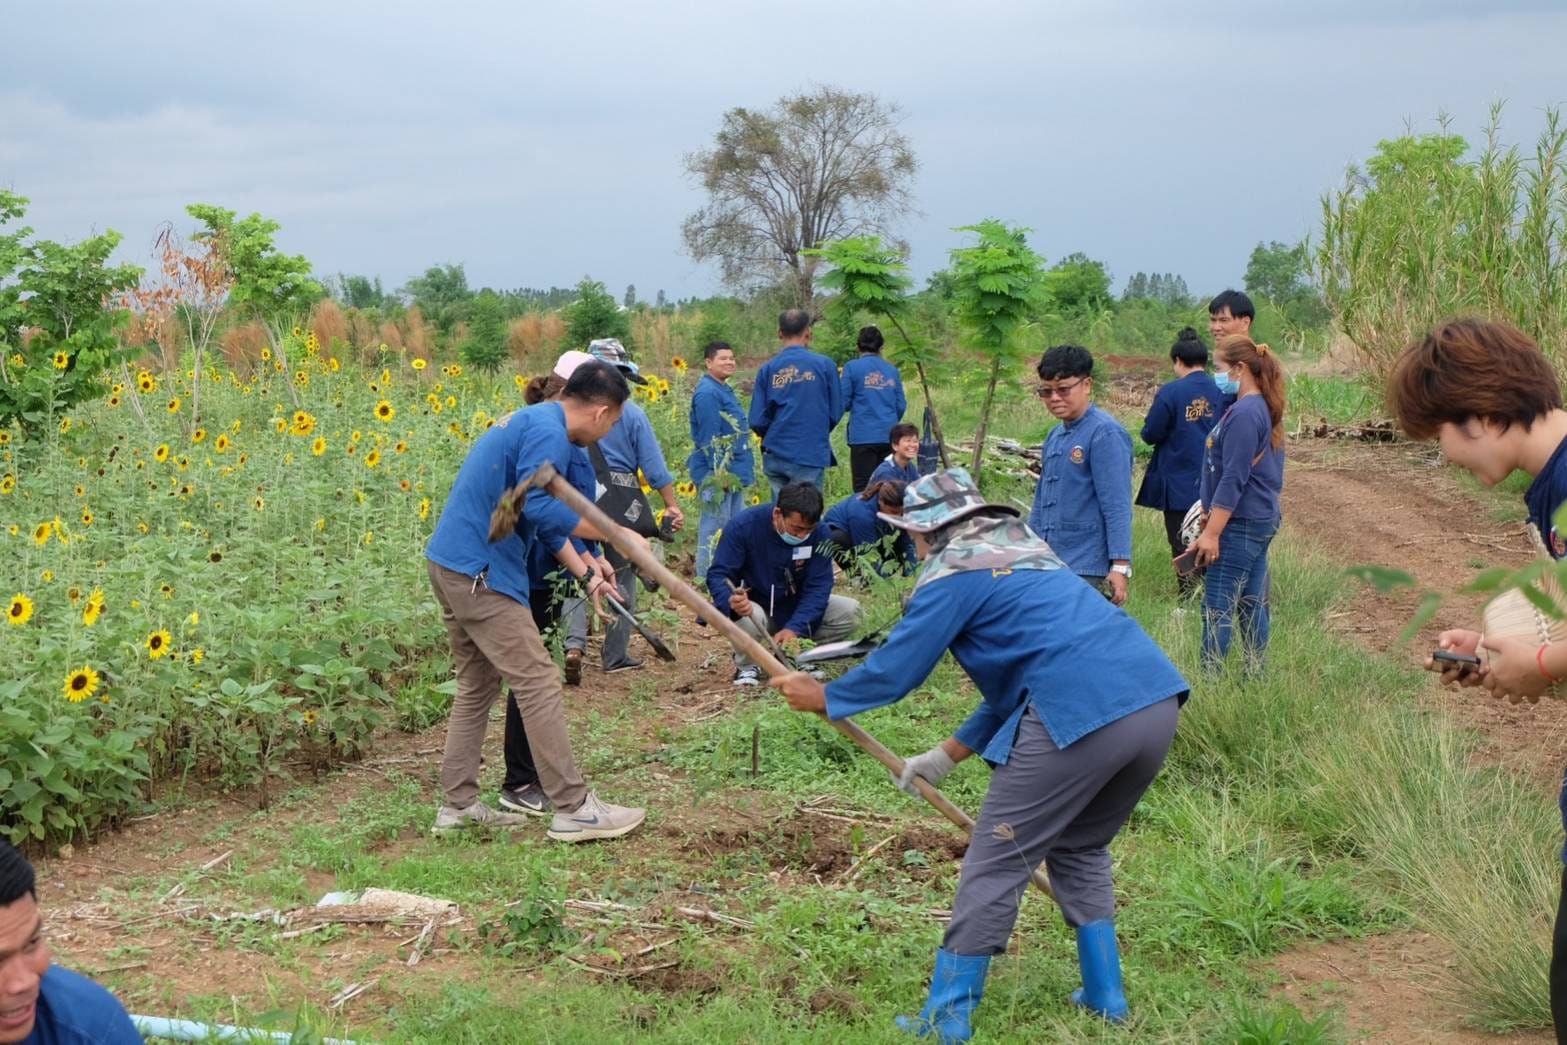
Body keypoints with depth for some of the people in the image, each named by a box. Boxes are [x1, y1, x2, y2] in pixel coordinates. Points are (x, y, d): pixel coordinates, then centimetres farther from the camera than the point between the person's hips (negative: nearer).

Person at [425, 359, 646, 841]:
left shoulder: (533, 420, 18)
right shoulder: (549, 433, -14)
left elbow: (539, 511, 24)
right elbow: (540, 508, -25)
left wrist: (585, 572, 23)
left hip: (452, 565, 11)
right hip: (480, 574, -10)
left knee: (477, 685, 17)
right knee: (538, 683, -6)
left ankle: (457, 805, 21)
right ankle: (573, 809, -3)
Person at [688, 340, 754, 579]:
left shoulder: (724, 390, 16)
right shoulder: (707, 393, -16)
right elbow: (710, 437, -20)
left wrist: (745, 467, 24)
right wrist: (720, 471, -22)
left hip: (734, 472, 10)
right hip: (718, 472, -10)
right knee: (714, 524, -5)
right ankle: (706, 576, 0)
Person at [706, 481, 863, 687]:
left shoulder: (819, 534, -15)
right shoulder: (743, 526, -22)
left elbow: (817, 587, -17)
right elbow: (717, 575, -22)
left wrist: (795, 627, -33)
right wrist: (731, 601, -47)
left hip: (795, 608, 3)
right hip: (755, 606, -3)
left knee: (850, 611, -17)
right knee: (748, 617, -39)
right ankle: (747, 666, -7)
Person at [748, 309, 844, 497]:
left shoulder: (767, 369, 0)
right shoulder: (824, 365, -5)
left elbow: (757, 421, -1)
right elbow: (836, 412, 1)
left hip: (775, 455, 3)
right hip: (810, 454, -3)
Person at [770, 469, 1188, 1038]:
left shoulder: (955, 572, 4)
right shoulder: (1027, 550, 29)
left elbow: (894, 671, 6)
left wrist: (822, 697, 23)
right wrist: (948, 754, 34)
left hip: (1082, 715, -8)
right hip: (1159, 702, 8)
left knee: (994, 865, 4)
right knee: (1080, 848, 27)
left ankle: (945, 1022, 10)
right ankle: (1105, 997, 28)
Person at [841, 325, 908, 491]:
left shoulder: (852, 367, -3)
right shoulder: (892, 370, 7)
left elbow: (844, 403, -4)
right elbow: (901, 405, 9)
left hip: (863, 436, -3)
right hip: (889, 437, 3)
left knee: (863, 489, -2)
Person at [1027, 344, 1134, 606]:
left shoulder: (1106, 434, -10)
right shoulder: (1055, 436, 16)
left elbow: (1117, 506, -15)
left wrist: (1120, 567, -19)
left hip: (1086, 572, -8)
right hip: (1046, 566, 8)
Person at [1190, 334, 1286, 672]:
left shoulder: (1244, 414, -18)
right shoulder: (1264, 410, 13)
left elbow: (1233, 480, -20)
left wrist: (1211, 532, -19)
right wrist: (1211, 514, 24)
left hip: (1241, 525, -10)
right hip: (1262, 520, 10)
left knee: (1217, 609, -7)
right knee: (1252, 604, 14)